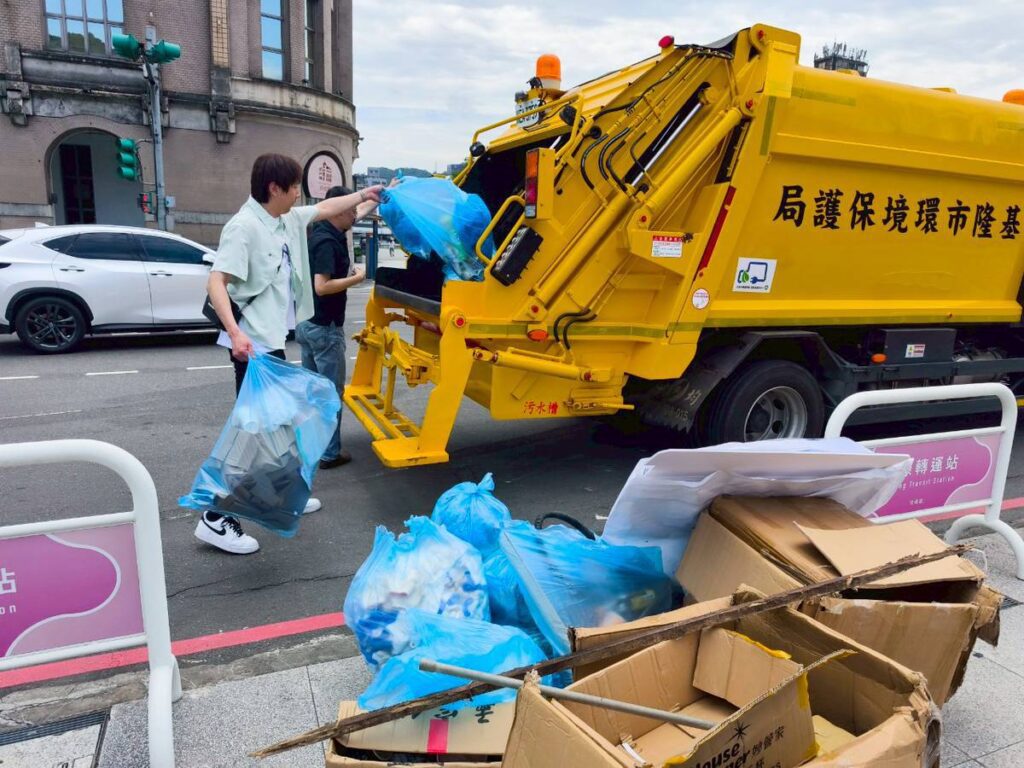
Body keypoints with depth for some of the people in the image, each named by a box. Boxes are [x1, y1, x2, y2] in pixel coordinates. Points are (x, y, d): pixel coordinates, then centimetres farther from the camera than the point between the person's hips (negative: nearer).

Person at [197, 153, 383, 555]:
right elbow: (216, 282, -24)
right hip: (252, 344, -10)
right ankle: (217, 519, -1)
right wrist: (235, 333, -35)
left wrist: (363, 195, 36)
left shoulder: (287, 220, 10)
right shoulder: (245, 226, -17)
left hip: (272, 340, 10)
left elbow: (324, 209, 28)